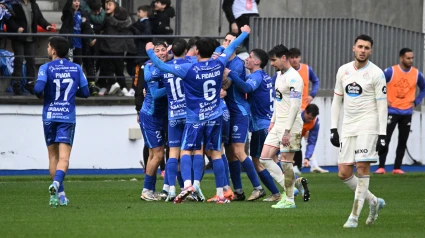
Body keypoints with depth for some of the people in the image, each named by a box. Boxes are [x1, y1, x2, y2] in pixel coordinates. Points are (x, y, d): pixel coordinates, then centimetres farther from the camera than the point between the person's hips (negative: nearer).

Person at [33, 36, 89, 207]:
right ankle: (56, 183, -34)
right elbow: (85, 92, 7)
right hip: (68, 118, 1)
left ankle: (60, 194, 13)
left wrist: (40, 95, 4)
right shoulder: (76, 68, 4)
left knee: (53, 157, 12)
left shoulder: (46, 68, -5)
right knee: (64, 158, -7)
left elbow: (38, 89, -19)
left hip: (50, 116, 0)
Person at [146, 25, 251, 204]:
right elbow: (231, 48, 15)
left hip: (194, 118, -4)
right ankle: (220, 194, 7)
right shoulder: (218, 65, -3)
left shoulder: (189, 69, -15)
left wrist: (150, 51, 9)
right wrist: (244, 33, 33)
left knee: (186, 151, 1)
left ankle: (188, 184, -22)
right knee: (216, 153, 7)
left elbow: (162, 66, -8)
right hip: (215, 117, 4)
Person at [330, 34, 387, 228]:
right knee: (344, 173, 1)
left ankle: (354, 216, -9)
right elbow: (337, 101, 16)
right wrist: (333, 129, 10)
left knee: (362, 168, -13)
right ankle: (373, 201, 21)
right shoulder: (343, 71, 9)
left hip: (368, 126, -5)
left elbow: (382, 106, -7)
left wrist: (382, 136, -12)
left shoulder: (376, 73, -6)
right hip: (348, 128, 5)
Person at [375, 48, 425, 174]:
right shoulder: (390, 72, -10)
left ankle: (397, 168, 10)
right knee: (385, 139, -8)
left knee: (403, 141, 4)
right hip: (392, 111, -3)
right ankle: (381, 167, -4)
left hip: (407, 113, 3)